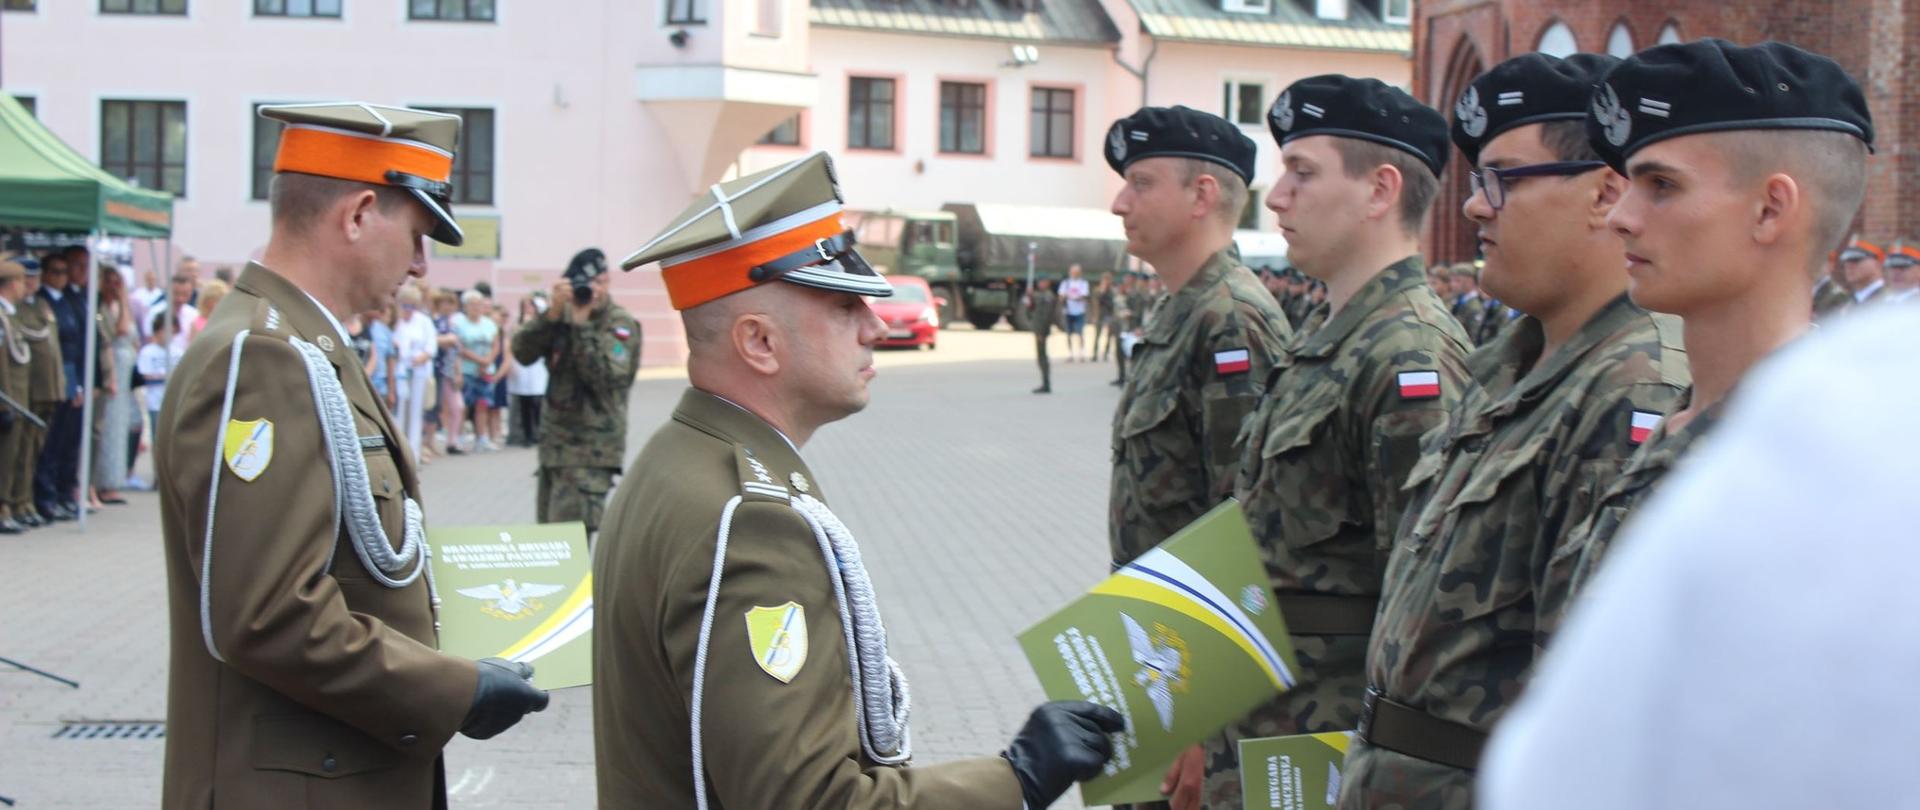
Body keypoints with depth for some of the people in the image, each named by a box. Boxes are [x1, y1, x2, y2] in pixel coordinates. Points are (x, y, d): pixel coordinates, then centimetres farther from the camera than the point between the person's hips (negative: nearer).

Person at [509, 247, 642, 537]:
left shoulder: (620, 323, -5)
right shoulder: (564, 317, 11)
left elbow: (607, 376, -19)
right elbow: (522, 352, 0)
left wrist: (582, 323, -20)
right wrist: (553, 314, -13)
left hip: (590, 451, -7)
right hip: (554, 445, 7)